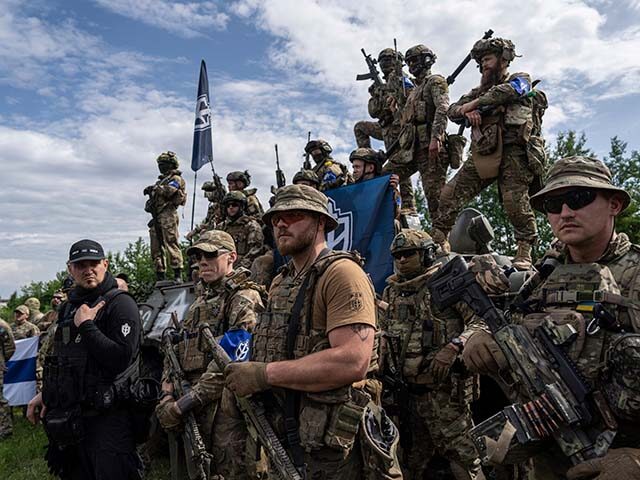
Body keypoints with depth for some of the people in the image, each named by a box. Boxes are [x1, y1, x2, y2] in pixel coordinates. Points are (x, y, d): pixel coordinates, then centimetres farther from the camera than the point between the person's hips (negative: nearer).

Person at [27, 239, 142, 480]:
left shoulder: (120, 303, -12)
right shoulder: (68, 307, 12)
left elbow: (122, 359, -23)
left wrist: (86, 326, -20)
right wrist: (46, 393, 16)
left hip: (108, 417, -7)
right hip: (70, 416, 8)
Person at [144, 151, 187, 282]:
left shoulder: (176, 178, 2)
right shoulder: (161, 180, 27)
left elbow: (169, 190, -16)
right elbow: (154, 196, 25)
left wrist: (154, 188, -2)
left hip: (167, 215, -8)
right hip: (156, 217, 8)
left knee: (171, 244, -14)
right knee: (156, 247, 6)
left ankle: (177, 273, -15)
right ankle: (160, 275, 10)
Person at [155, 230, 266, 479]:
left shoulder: (244, 298, -9)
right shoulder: (200, 301, 18)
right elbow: (177, 350, 16)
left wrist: (183, 404, -18)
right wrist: (168, 394, -1)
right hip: (192, 407, 8)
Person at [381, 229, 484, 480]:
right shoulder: (390, 293, 12)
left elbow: (482, 322, -11)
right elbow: (382, 336, 22)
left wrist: (453, 347, -23)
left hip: (444, 391, -6)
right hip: (405, 392, 6)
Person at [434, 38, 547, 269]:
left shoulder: (520, 79, 14)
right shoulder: (480, 90, 30)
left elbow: (506, 91, -11)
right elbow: (453, 110, 19)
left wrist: (474, 103, -4)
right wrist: (466, 111, -4)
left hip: (514, 151, -5)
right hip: (484, 153, 5)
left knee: (515, 200, -19)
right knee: (451, 193, -5)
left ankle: (525, 250, -10)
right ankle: (438, 238, 3)